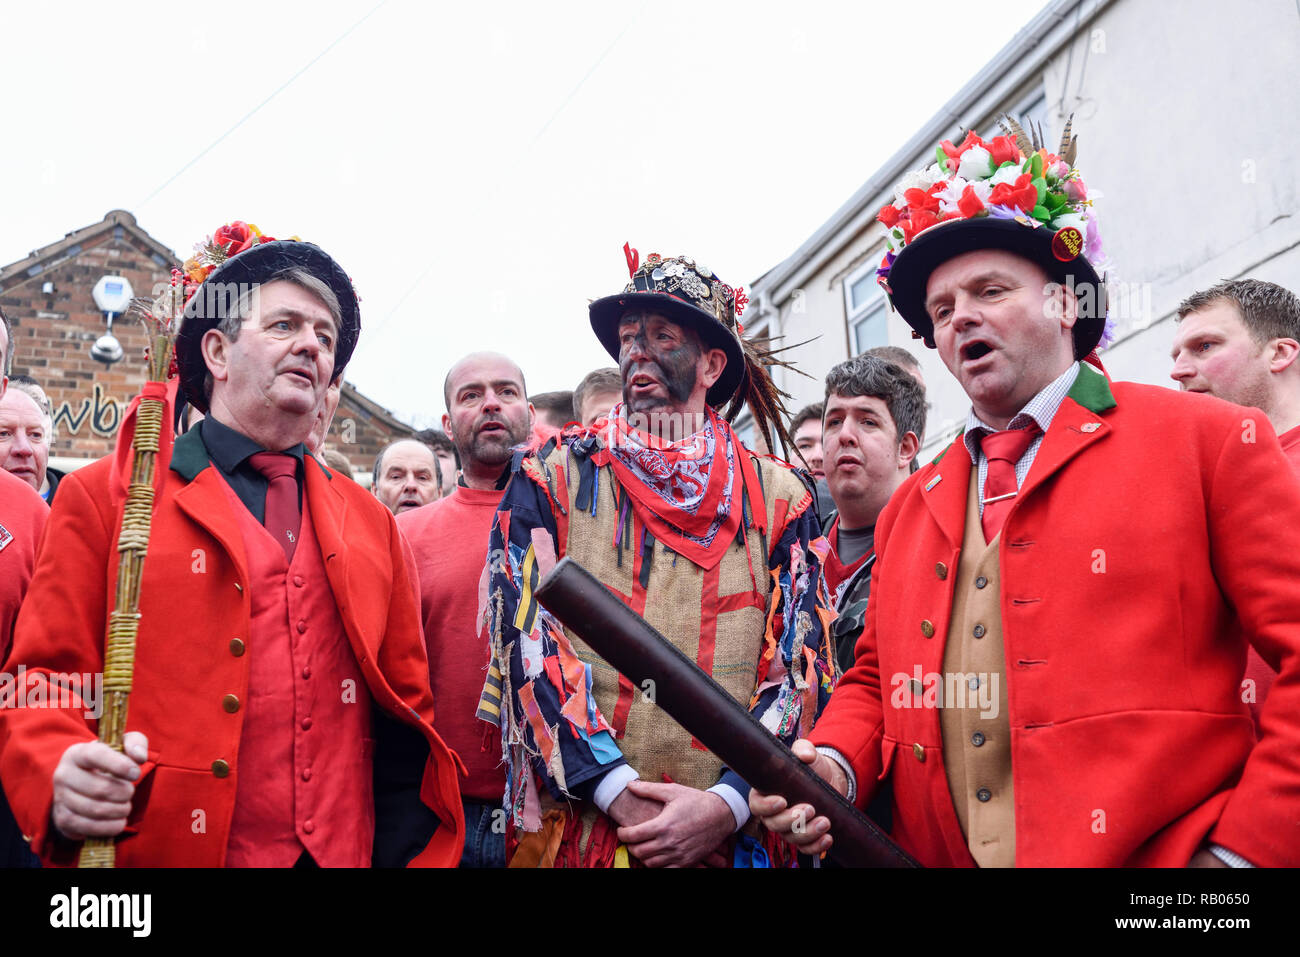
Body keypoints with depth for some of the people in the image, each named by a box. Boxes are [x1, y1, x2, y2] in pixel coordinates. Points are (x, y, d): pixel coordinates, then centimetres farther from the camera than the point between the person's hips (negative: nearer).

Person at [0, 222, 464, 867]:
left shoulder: (370, 523, 9)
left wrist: (415, 855, 3)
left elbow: (405, 712, 10)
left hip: (344, 854, 3)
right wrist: (60, 777, -22)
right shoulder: (106, 498, 0)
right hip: (158, 852, -3)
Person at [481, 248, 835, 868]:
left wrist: (730, 801, -15)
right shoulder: (553, 478, 1)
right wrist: (616, 789, -16)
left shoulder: (777, 497, 3)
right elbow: (528, 635, -8)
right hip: (575, 825, 0)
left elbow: (802, 665, -3)